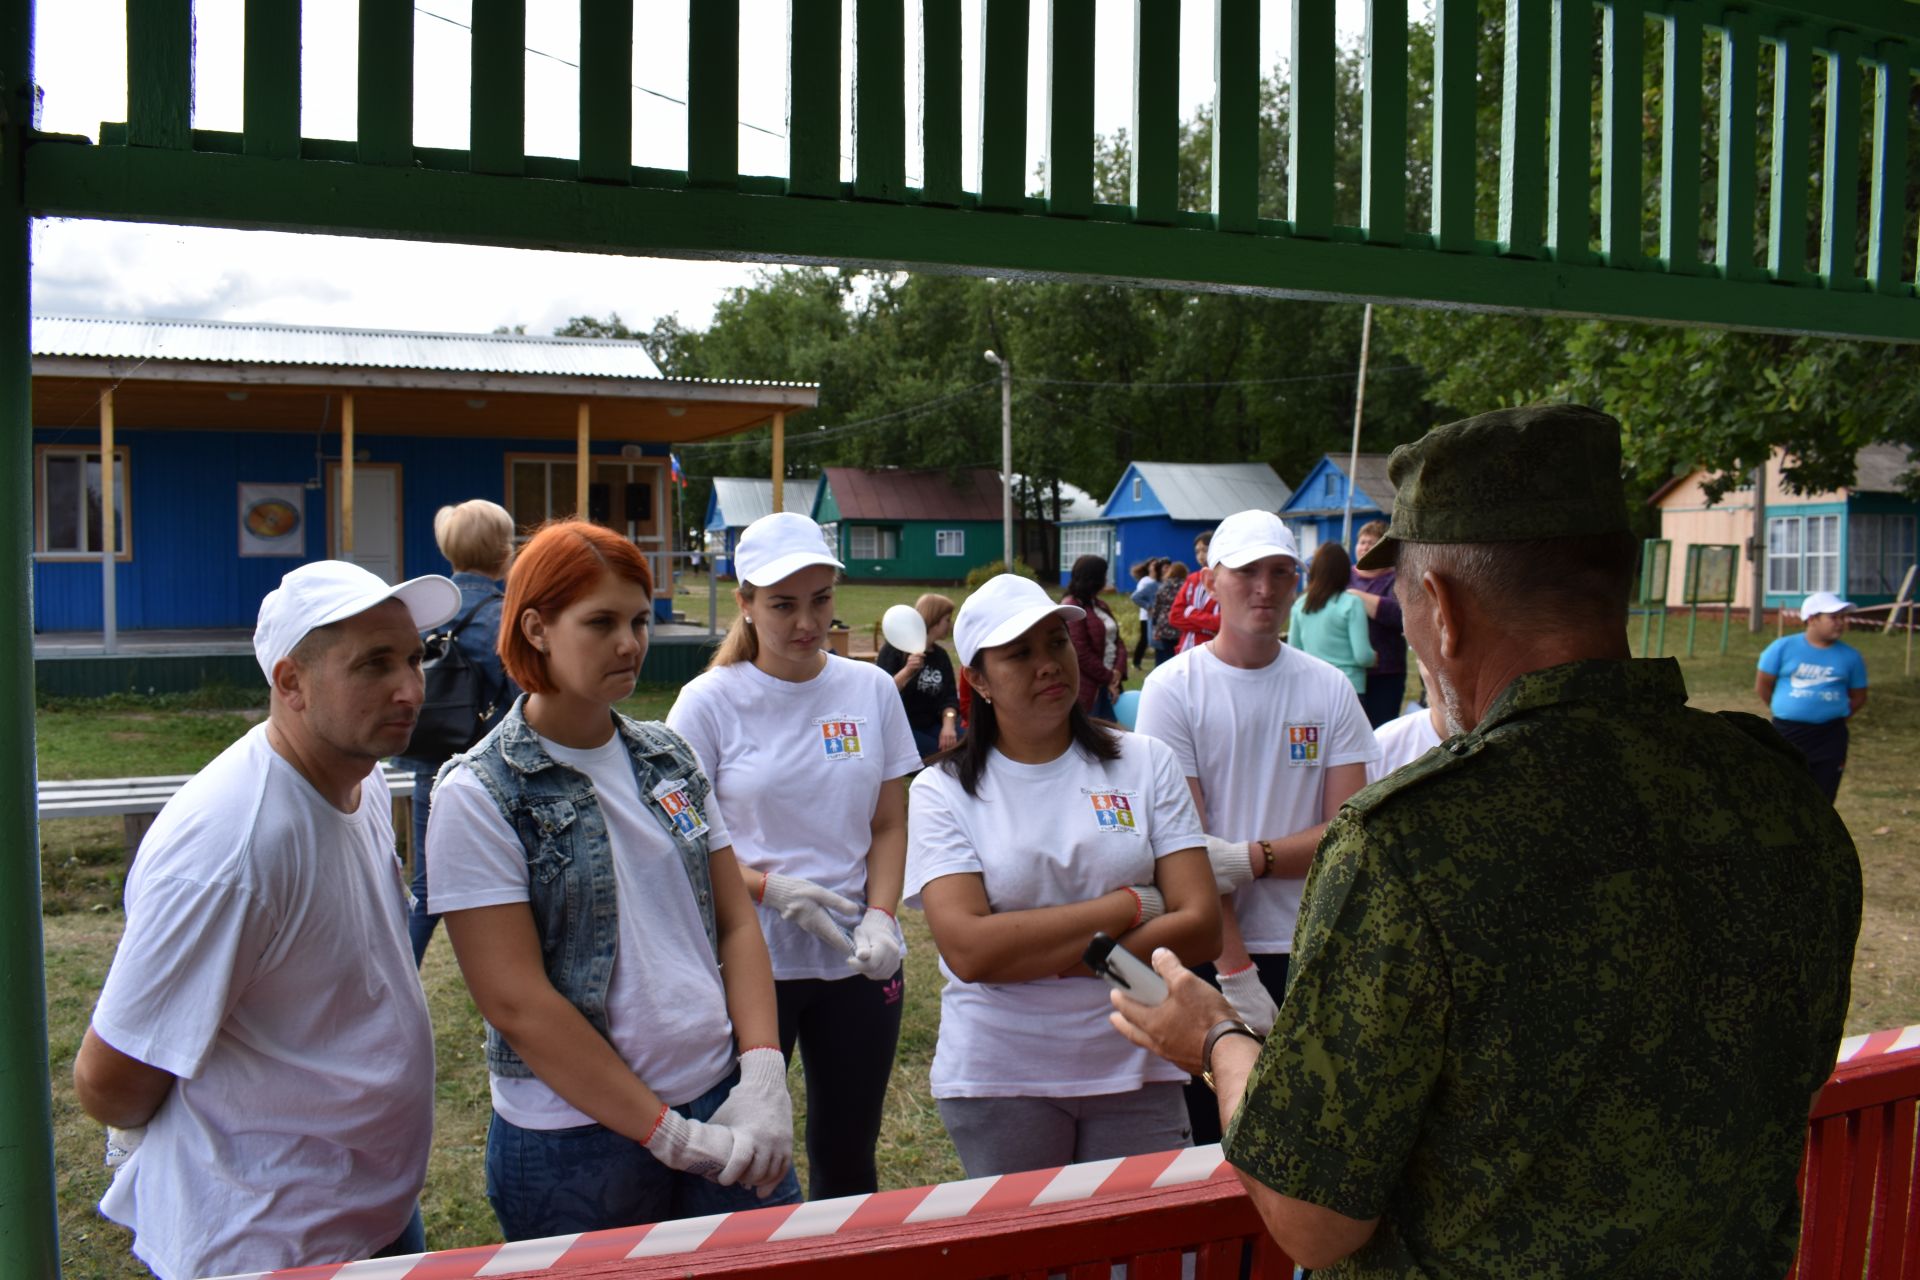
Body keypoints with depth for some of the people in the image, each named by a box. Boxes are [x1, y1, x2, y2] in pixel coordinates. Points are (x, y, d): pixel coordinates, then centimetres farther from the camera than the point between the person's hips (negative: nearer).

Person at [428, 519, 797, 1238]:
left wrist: (763, 1079, -7)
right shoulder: (479, 796, -10)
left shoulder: (670, 758, 5)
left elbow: (735, 923, 6)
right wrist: (670, 1136, -15)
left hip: (722, 1105, 5)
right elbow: (515, 1000, -15)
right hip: (574, 1142, -4)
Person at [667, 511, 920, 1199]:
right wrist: (772, 889, -18)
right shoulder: (711, 700, -6)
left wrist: (880, 918, -9)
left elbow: (889, 825, 7)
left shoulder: (870, 689, 2)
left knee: (848, 1155, 15)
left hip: (859, 961, 3)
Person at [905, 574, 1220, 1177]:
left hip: (1135, 1068, 2)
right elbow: (968, 950, -17)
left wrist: (1035, 956, -14)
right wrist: (1128, 906, -13)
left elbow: (1201, 926, -7)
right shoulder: (942, 791, -4)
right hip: (999, 1079, -1)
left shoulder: (1146, 763, 0)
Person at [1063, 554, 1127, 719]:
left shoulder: (1100, 605, 16)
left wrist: (1118, 671, -5)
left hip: (1109, 684, 9)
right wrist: (1108, 677, -12)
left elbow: (1117, 640, 13)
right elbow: (1081, 653, -18)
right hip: (1087, 686, -9)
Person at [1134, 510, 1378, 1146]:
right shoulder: (1174, 688, -6)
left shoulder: (1329, 688, 3)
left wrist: (1249, 858, -17)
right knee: (1208, 1133, 8)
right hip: (1207, 955, -2)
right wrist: (1235, 972, -15)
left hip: (1308, 952, 3)